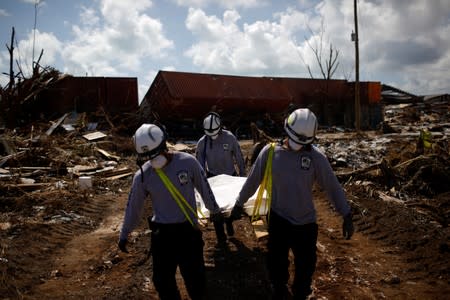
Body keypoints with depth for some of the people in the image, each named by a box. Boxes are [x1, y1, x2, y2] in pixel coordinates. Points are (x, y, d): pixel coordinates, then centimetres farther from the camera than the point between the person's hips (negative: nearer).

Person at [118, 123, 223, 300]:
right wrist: (124, 234, 14)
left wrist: (214, 210, 16)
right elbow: (133, 206, 4)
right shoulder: (142, 176, -9)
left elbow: (204, 187, 2)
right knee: (162, 280, 12)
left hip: (188, 229, -1)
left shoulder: (188, 162, -14)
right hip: (161, 233, 2)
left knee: (194, 277, 9)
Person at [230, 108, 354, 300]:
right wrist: (239, 203, 8)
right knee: (276, 263, 12)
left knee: (306, 265, 16)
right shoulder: (270, 151, -8)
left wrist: (346, 214, -4)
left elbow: (332, 186, -3)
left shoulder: (316, 157, -8)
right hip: (278, 219, -1)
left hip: (305, 222, 1)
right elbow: (253, 180, 0)